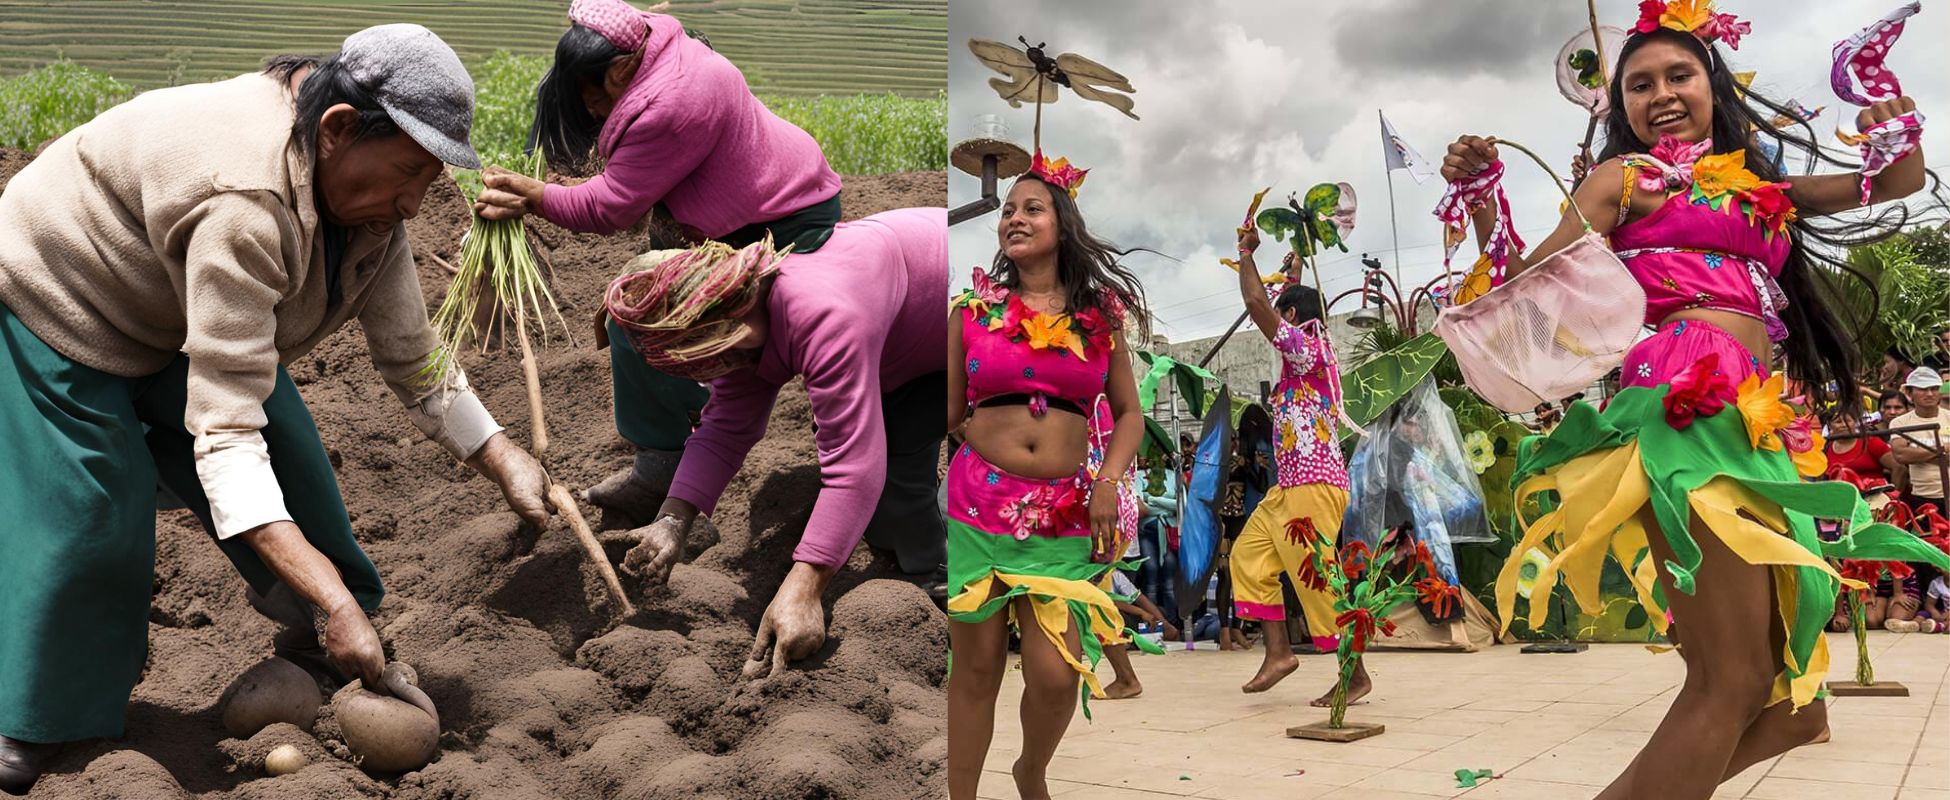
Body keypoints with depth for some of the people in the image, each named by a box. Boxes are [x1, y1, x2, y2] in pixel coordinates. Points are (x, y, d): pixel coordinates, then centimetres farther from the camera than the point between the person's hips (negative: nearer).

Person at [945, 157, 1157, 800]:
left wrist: (1109, 482, 0)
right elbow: (950, 412, 12)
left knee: (1056, 675, -8)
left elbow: (1129, 413, 13)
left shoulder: (1099, 314, 10)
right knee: (974, 668, 2)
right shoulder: (973, 310, 8)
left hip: (1066, 515, 0)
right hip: (979, 505, 0)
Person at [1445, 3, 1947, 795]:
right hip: (1687, 408, -8)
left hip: (1752, 426, 8)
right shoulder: (1626, 179, 8)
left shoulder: (1757, 185, 25)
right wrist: (1482, 201, -15)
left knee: (1790, 701, 9)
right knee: (1731, 681, -18)